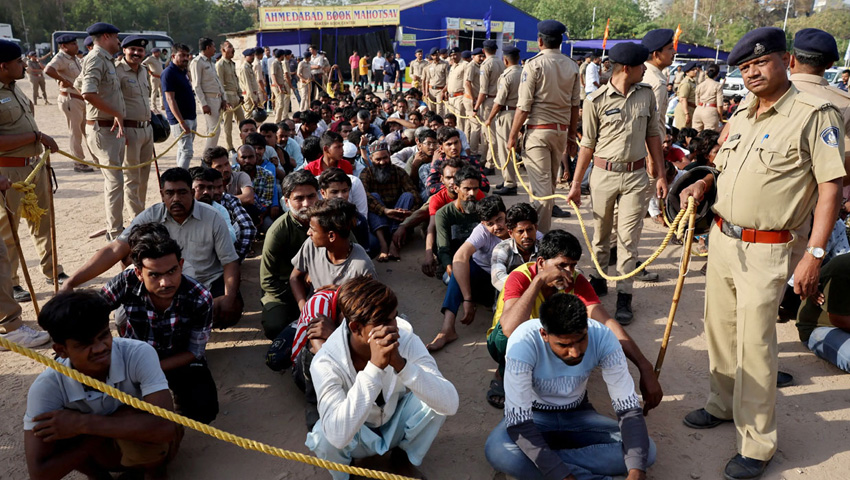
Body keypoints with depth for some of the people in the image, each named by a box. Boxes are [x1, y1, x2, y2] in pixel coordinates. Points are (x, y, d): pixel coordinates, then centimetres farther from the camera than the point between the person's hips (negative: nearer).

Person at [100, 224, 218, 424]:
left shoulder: (200, 300, -27)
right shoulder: (127, 282, -26)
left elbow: (194, 353, -16)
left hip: (180, 361, -1)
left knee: (203, 409, -24)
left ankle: (175, 390, 11)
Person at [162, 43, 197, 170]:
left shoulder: (183, 71, 13)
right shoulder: (169, 73, -14)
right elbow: (170, 99, -21)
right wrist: (182, 122, -26)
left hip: (191, 117, 9)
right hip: (180, 119, -9)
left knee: (183, 150, 15)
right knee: (187, 151, -13)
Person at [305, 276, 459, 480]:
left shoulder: (406, 340, -26)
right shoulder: (326, 362, -31)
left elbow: (450, 404, -34)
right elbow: (338, 437, -44)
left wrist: (400, 364, -48)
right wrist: (374, 366, -49)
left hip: (397, 426, 2)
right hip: (357, 436, -2)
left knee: (433, 398, -25)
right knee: (324, 438, -34)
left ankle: (405, 456, 6)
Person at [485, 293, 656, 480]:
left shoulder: (603, 338, -24)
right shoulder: (524, 342, -33)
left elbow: (629, 408, -21)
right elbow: (518, 420, -34)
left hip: (577, 414, 3)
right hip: (534, 415, -2)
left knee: (646, 451, -21)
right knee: (498, 452, -35)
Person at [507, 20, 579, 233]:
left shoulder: (534, 64, -9)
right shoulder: (572, 66, 5)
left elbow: (524, 106, -12)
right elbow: (575, 105, 6)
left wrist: (513, 136, -6)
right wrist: (572, 137, 14)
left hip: (538, 129, -5)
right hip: (562, 130, 5)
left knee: (541, 183, -5)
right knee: (550, 180, 20)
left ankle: (541, 233, -5)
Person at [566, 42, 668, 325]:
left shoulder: (646, 94, 5)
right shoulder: (596, 101, -6)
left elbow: (653, 135, 11)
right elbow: (588, 144, -1)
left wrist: (660, 174, 7)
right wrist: (576, 183, -1)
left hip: (636, 175, 2)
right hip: (604, 174, -2)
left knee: (628, 238, 1)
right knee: (601, 234, 12)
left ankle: (624, 296, 8)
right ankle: (598, 280, 32)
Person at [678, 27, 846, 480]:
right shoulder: (740, 115, 11)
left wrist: (813, 254, -18)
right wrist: (703, 183, 3)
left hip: (768, 251, -7)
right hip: (722, 238, 7)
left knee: (754, 345, -2)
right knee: (719, 329, 16)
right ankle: (722, 404, 37)